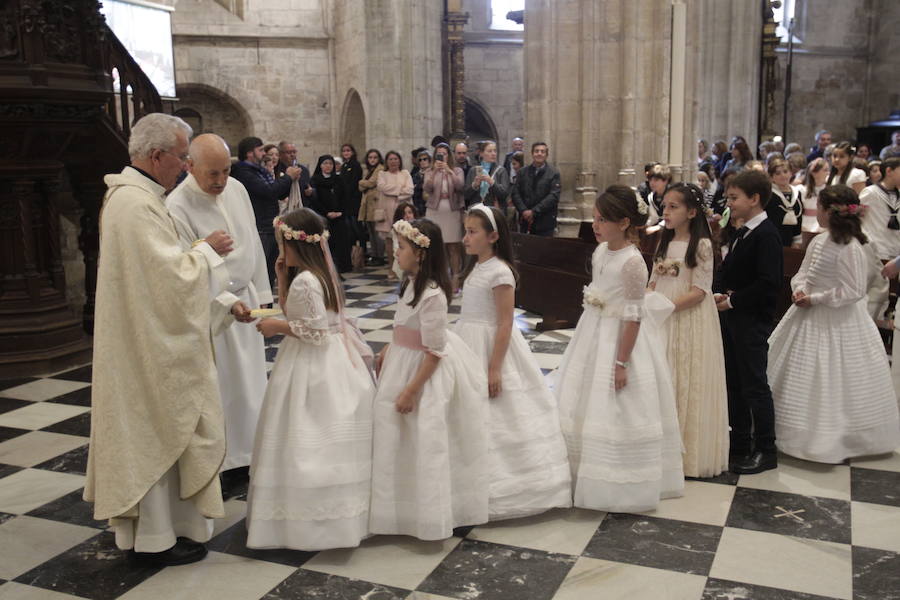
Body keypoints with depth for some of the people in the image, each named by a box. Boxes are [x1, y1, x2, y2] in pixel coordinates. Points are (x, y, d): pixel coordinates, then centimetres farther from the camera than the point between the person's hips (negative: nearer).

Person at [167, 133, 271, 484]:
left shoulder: (236, 189, 1)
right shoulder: (177, 207, -18)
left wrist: (261, 294, 12)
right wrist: (229, 303, -30)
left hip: (246, 298, 6)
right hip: (210, 308, -6)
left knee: (251, 380, 14)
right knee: (220, 385, 1)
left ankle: (249, 451, 29)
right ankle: (225, 460, 16)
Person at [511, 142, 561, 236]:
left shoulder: (554, 173, -1)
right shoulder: (522, 172, 10)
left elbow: (554, 196, -10)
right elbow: (515, 194, 5)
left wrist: (534, 211, -15)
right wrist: (524, 210, -11)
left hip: (545, 223, -3)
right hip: (525, 221, 3)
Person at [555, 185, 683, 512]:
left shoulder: (632, 261, -20)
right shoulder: (600, 251, 4)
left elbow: (633, 317, -20)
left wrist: (621, 362, -20)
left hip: (620, 340, -9)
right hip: (594, 336, 9)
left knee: (618, 416, 0)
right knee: (583, 408, 16)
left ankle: (626, 488, 18)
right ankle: (586, 477, 33)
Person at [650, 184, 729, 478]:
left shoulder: (701, 245, -9)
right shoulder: (664, 243, 10)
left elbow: (700, 291, -14)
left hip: (689, 319, -6)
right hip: (662, 321, 6)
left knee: (688, 383, 1)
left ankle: (690, 452, 14)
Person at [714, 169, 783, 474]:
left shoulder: (767, 235, -15)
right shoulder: (742, 233, 12)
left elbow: (768, 283, -23)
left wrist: (732, 301, -17)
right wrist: (718, 294, -1)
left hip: (752, 322, -9)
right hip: (732, 319, 9)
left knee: (754, 385, 0)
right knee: (734, 383, 15)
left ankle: (765, 450, 12)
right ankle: (739, 444, 27)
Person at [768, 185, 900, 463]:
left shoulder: (850, 248, -21)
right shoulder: (818, 241, 3)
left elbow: (853, 291, -21)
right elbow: (803, 273, 11)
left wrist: (814, 299, -19)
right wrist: (800, 290, -10)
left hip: (838, 323, -8)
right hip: (810, 317, 8)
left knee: (833, 383, 2)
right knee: (801, 377, 17)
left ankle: (836, 442, 19)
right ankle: (802, 432, 33)